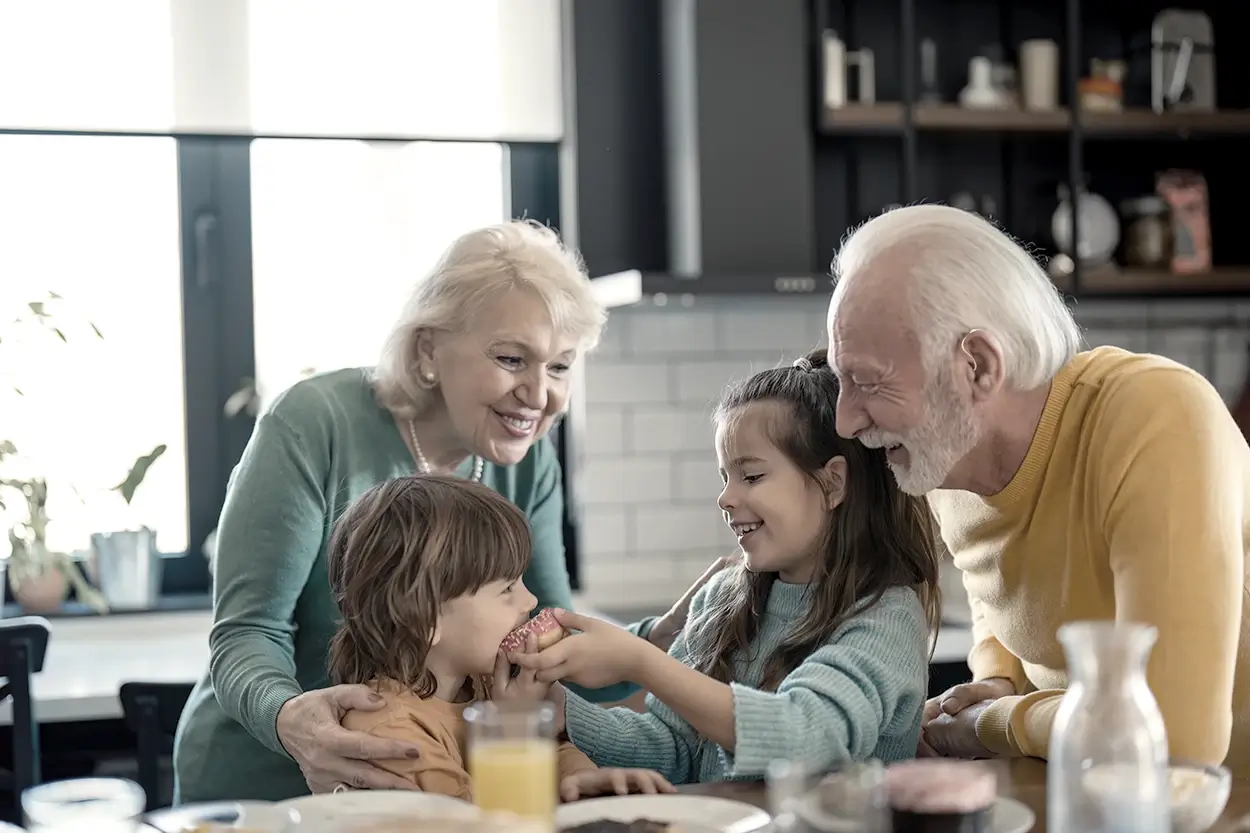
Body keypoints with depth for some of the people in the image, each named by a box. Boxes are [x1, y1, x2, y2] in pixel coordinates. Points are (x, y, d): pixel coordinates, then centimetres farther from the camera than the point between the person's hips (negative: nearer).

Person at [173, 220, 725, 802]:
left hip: (421, 793, 3)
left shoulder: (527, 460, 0)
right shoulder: (314, 427, -15)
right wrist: (290, 718, -36)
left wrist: (661, 639, -18)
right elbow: (247, 637, -16)